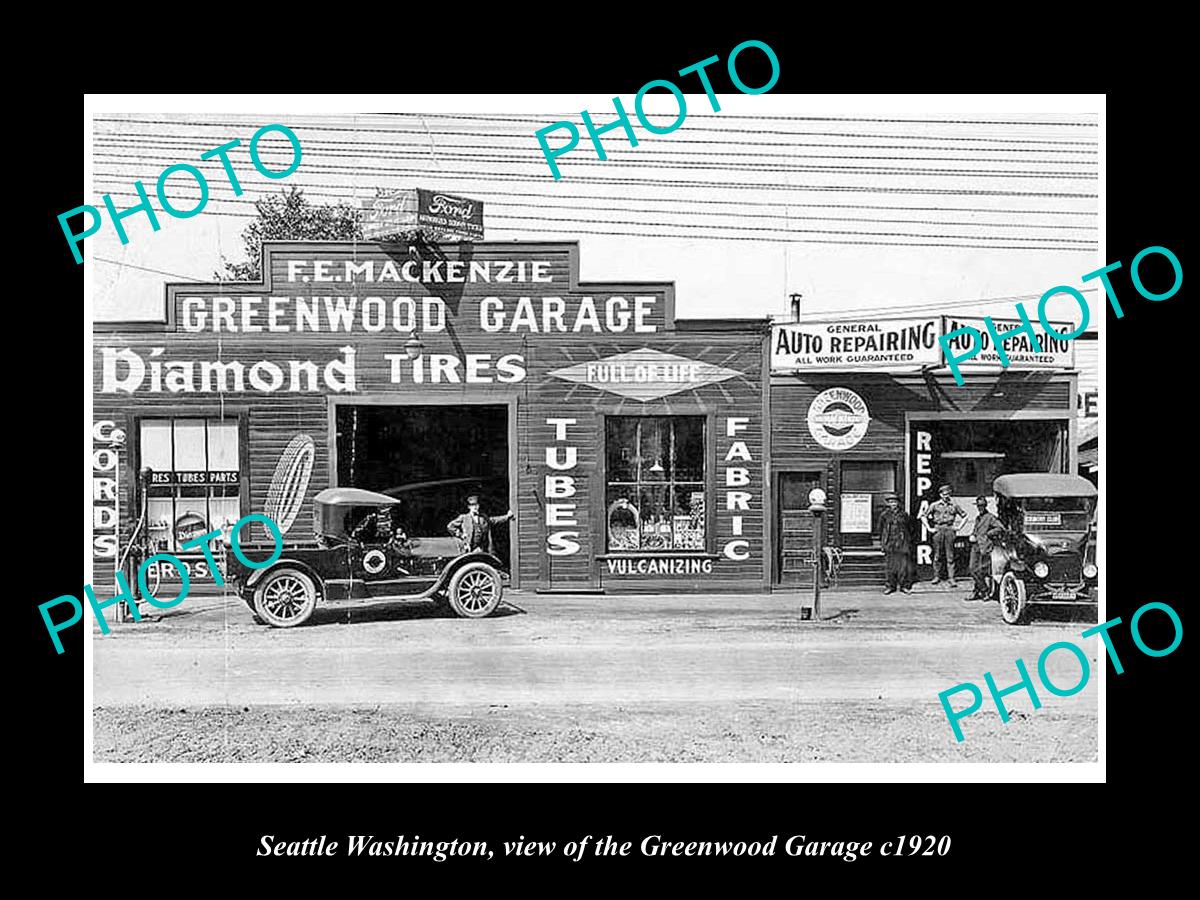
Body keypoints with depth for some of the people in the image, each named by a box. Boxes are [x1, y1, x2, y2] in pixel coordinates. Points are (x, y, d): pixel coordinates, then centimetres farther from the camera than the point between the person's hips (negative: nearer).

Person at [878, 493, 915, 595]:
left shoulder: (904, 515, 7)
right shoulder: (885, 515, 6)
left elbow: (910, 529, 13)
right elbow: (881, 529, 10)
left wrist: (909, 542, 10)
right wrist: (881, 542, 6)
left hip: (902, 544, 0)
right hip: (889, 544, 0)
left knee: (903, 564, -4)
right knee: (889, 565, 1)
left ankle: (905, 586, 5)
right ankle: (891, 585, 10)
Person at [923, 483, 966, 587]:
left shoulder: (954, 505, 7)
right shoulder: (934, 505, 6)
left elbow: (965, 516, 16)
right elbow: (924, 516, 11)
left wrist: (958, 527, 8)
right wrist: (929, 528, 3)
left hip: (950, 530, 0)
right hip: (938, 530, 0)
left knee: (950, 556, -2)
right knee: (937, 555, 3)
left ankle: (951, 578, -1)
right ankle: (937, 576, 12)